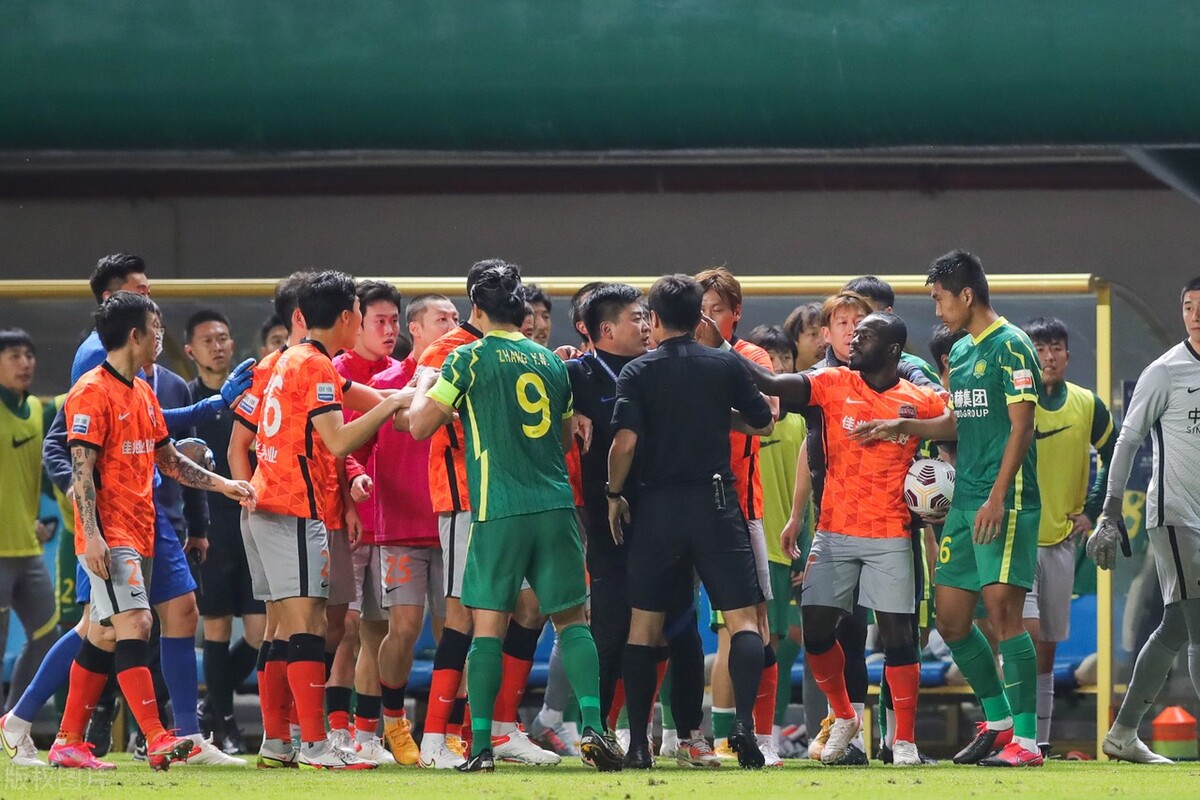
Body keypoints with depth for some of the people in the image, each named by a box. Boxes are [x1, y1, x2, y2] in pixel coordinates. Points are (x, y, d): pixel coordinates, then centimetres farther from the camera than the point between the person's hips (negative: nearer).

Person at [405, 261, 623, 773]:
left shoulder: (470, 359, -1)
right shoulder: (551, 362, 14)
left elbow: (420, 426, 0)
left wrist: (424, 386, 18)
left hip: (500, 512, -4)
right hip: (556, 505, 4)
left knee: (488, 625, 0)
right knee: (571, 619, 9)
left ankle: (480, 746, -3)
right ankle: (592, 727, -7)